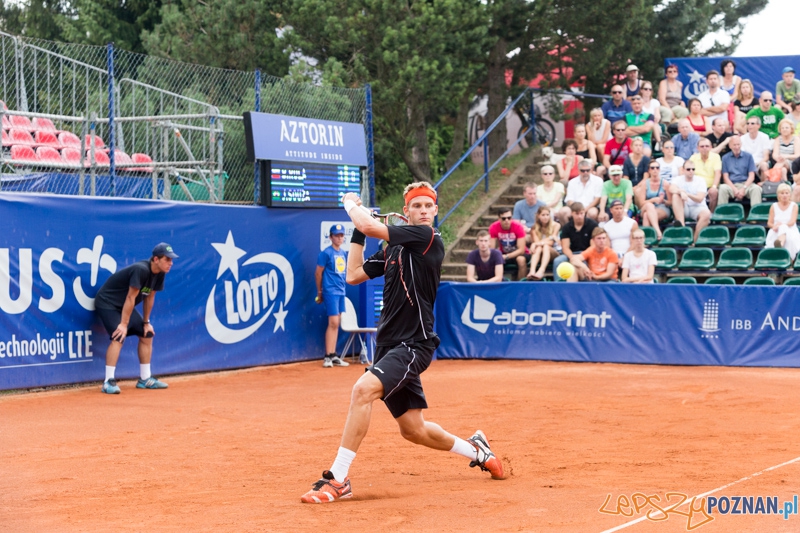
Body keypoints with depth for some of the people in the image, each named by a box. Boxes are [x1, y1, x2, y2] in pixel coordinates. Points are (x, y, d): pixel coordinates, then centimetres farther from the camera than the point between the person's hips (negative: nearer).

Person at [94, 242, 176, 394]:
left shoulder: (159, 274, -6)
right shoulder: (141, 270, -31)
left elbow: (149, 297, 6)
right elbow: (130, 298, -29)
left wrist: (146, 322, 9)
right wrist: (124, 324, -28)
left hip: (124, 306, 9)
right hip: (107, 303, -9)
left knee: (147, 334, 9)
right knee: (119, 337, -26)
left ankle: (145, 379, 18)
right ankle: (108, 382, -26)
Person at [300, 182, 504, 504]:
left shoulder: (428, 237, -11)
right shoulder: (393, 248, 14)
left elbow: (371, 226, -16)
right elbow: (353, 275, 14)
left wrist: (350, 204, 3)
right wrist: (357, 232, 11)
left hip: (415, 343, -9)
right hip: (391, 344, 9)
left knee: (364, 390, -28)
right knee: (412, 429, 15)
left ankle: (337, 479, -27)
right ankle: (476, 451, 38)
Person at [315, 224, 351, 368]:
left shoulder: (343, 253, 13)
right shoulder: (326, 253, -9)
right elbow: (318, 273, -5)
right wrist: (320, 292, 0)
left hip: (341, 292, 7)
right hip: (330, 292, -7)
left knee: (336, 324, 8)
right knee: (333, 323, -12)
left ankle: (333, 356, 12)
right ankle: (328, 357, -9)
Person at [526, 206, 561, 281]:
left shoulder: (555, 225, 0)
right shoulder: (535, 228, 4)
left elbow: (551, 242, -9)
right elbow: (537, 242, -9)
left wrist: (540, 242, -24)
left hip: (553, 252, -1)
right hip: (539, 255, 1)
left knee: (546, 247, -34)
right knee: (538, 248, -33)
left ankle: (541, 271, -61)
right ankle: (532, 271, -58)